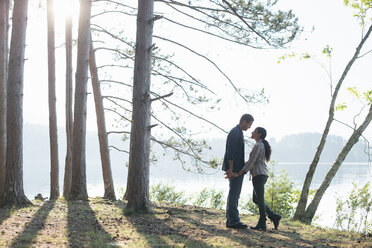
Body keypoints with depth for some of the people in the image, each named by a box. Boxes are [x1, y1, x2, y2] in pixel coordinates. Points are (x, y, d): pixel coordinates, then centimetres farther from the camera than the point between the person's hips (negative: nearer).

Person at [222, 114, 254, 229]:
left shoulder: (239, 133, 19)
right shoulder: (234, 133, -14)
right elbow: (230, 152, -20)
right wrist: (230, 168, -22)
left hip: (238, 170, 11)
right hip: (234, 169, -11)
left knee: (234, 195, 11)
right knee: (234, 194, -8)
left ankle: (230, 220, 14)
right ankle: (233, 221, -6)